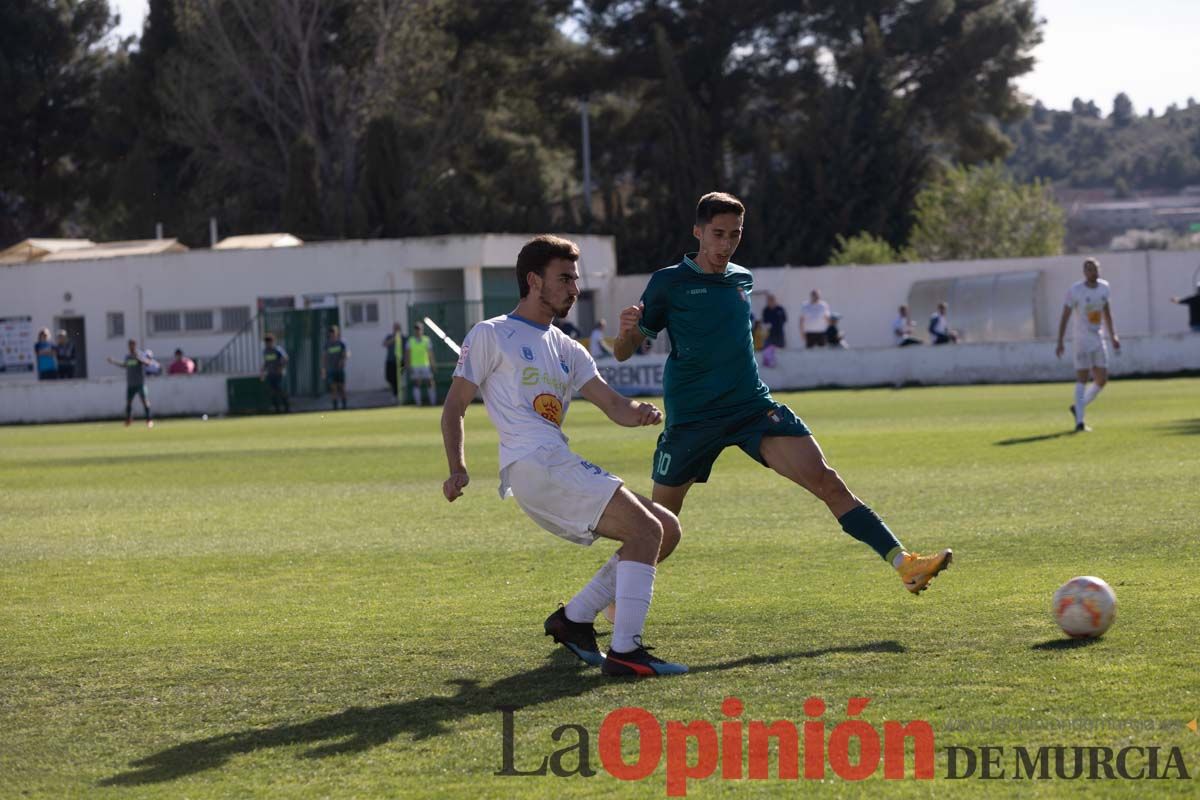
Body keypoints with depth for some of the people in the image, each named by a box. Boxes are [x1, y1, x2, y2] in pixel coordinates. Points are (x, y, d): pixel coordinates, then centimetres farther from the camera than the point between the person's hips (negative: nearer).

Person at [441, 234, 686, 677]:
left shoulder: (567, 349, 24)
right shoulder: (490, 335, 5)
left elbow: (611, 404, 14)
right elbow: (454, 406, 3)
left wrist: (638, 412, -9)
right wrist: (458, 469, -10)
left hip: (564, 469, 8)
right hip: (532, 464, -8)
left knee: (667, 529, 7)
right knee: (646, 530, -18)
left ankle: (573, 618, 9)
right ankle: (624, 651, -22)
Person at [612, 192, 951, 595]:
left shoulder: (742, 279, 11)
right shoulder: (668, 283, -5)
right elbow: (623, 353, -5)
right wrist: (627, 330, -26)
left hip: (753, 407, 3)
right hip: (691, 419, -3)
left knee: (825, 479, -14)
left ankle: (904, 564, -22)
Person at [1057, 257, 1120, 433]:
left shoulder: (1104, 287, 7)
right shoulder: (1075, 291, -11)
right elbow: (1065, 317, -8)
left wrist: (1113, 336, 18)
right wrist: (1060, 342, -12)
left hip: (1099, 339, 6)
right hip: (1082, 340, -6)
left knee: (1102, 380, 5)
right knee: (1082, 379, -9)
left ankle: (1078, 407, 25)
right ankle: (1079, 422, -10)